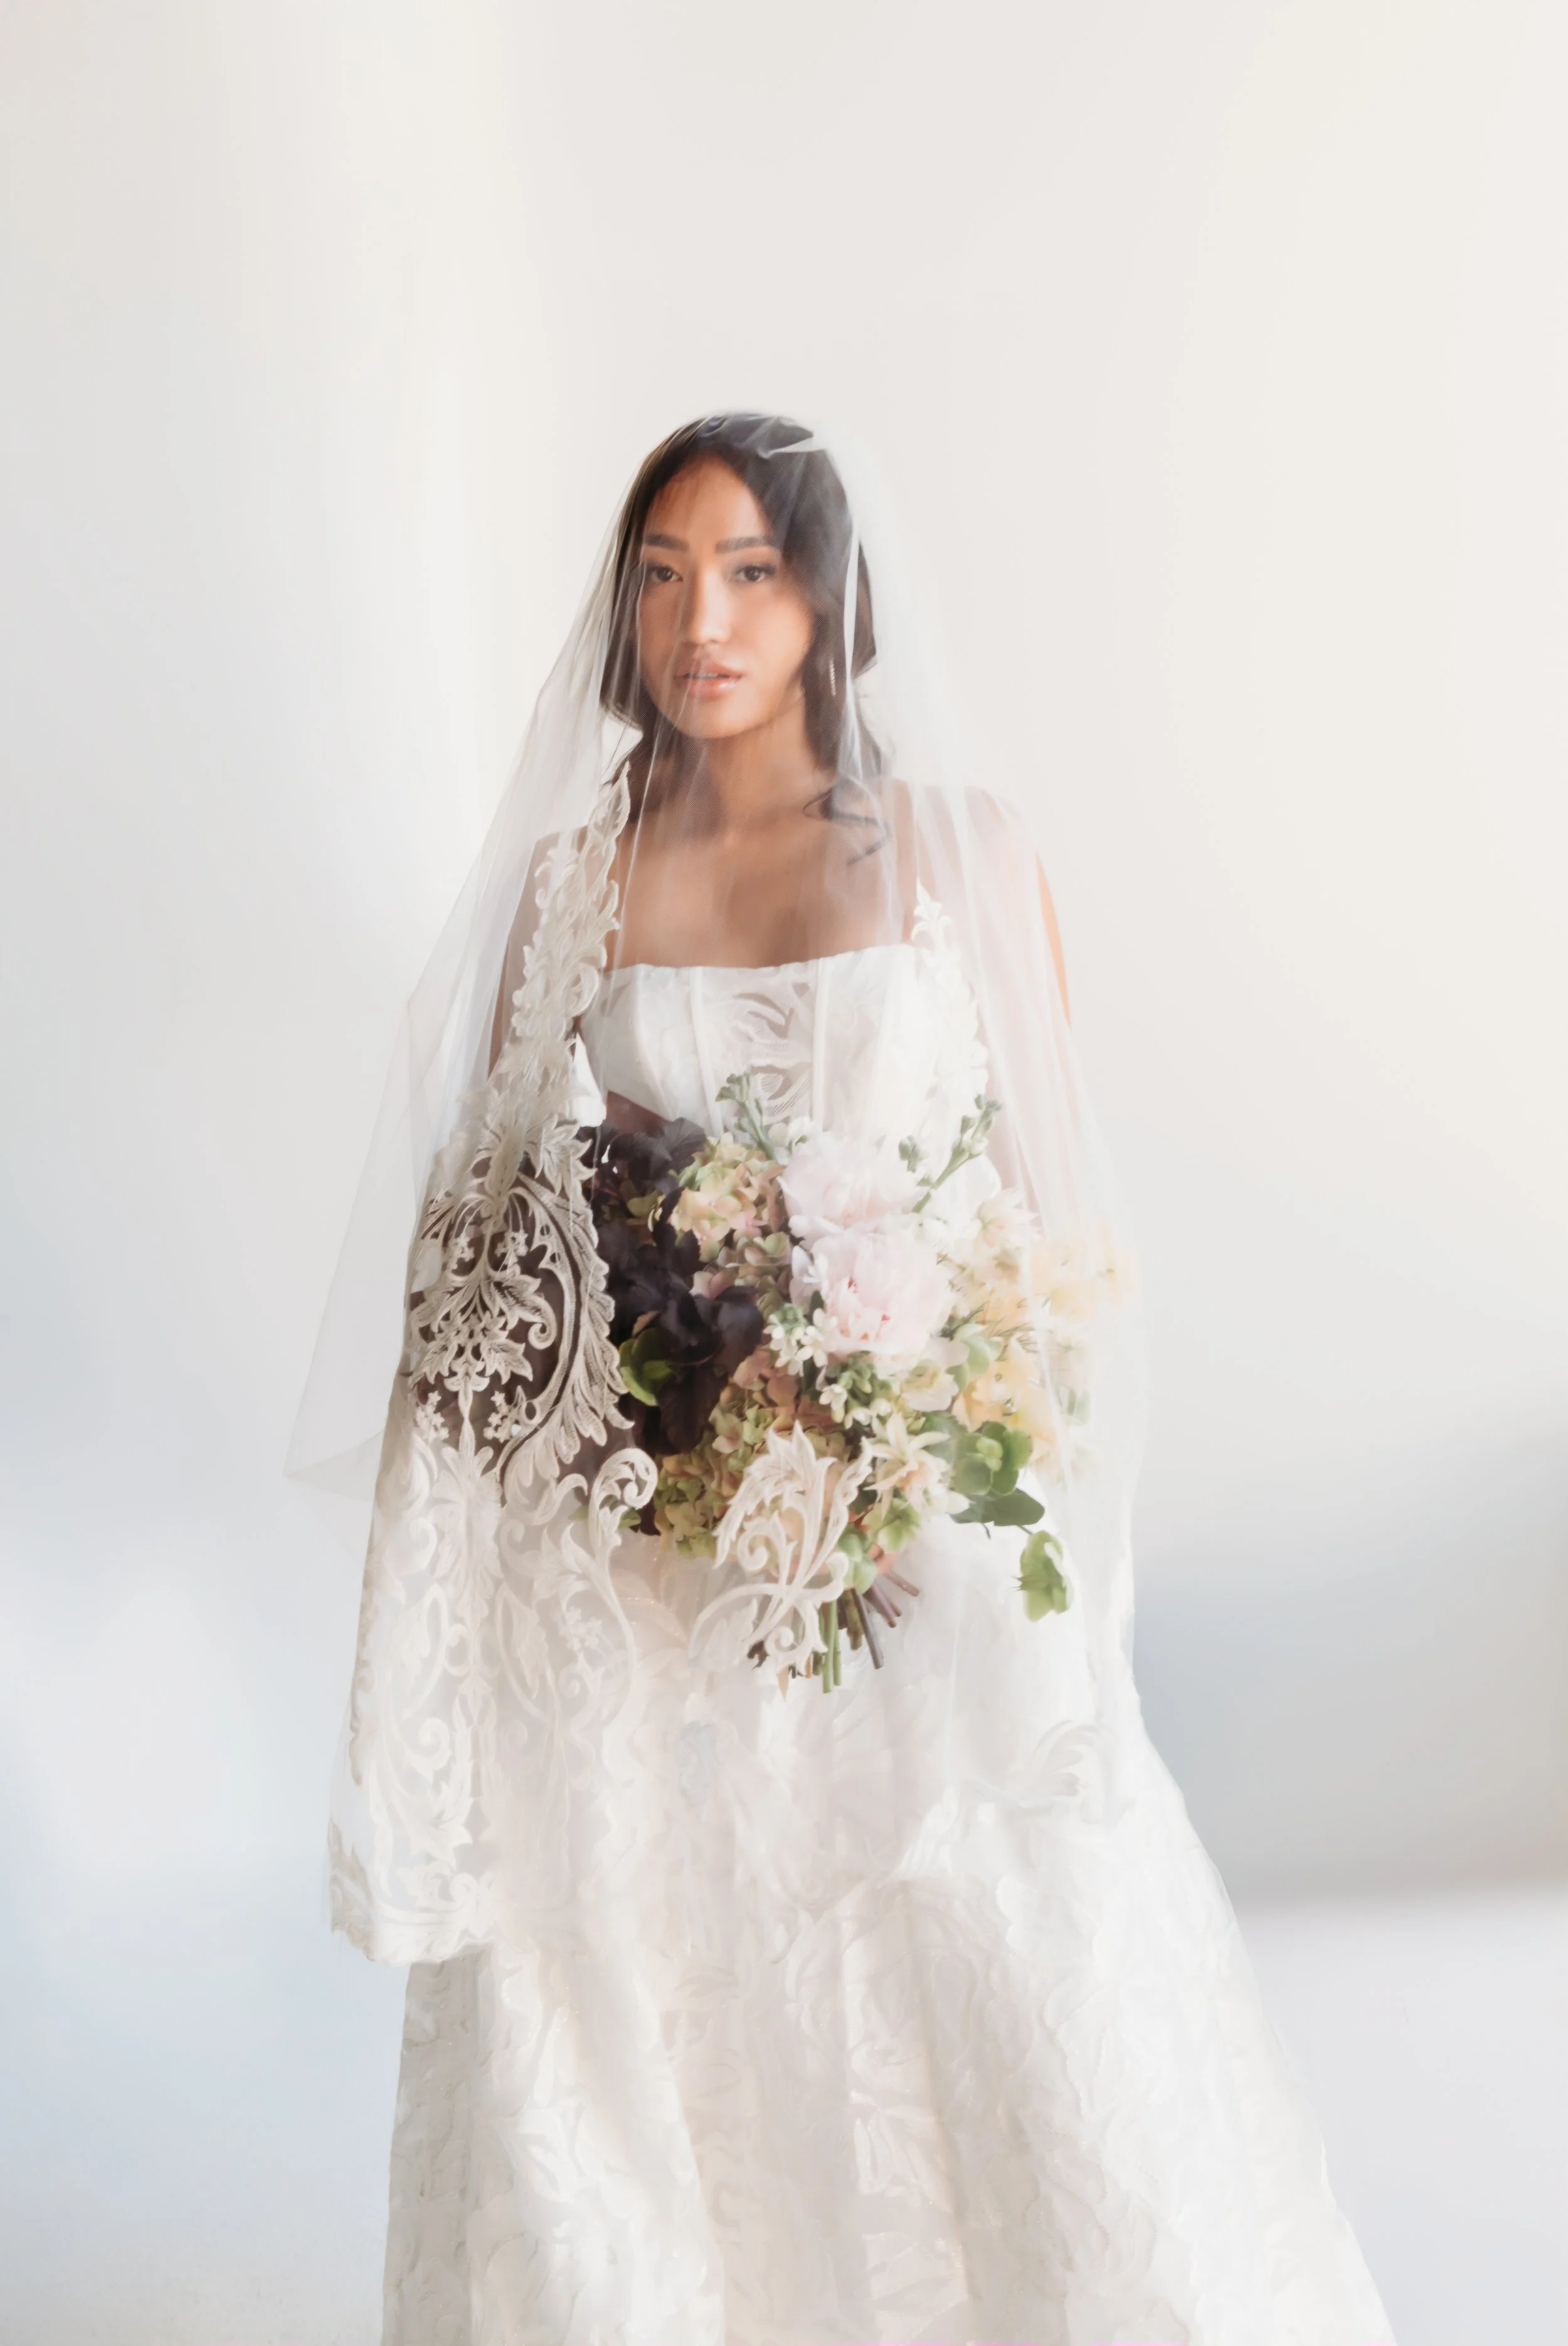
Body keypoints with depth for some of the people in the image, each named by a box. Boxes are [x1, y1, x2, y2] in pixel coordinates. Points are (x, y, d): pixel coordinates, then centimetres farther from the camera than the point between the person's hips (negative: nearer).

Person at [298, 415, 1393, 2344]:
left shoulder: (966, 852, 2)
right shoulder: (567, 876, 5)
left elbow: (1055, 1195, 4)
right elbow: (488, 1223, 9)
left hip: (927, 1548, 0)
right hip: (632, 1573, 1)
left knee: (1025, 2014, 4)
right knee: (628, 2019, 8)